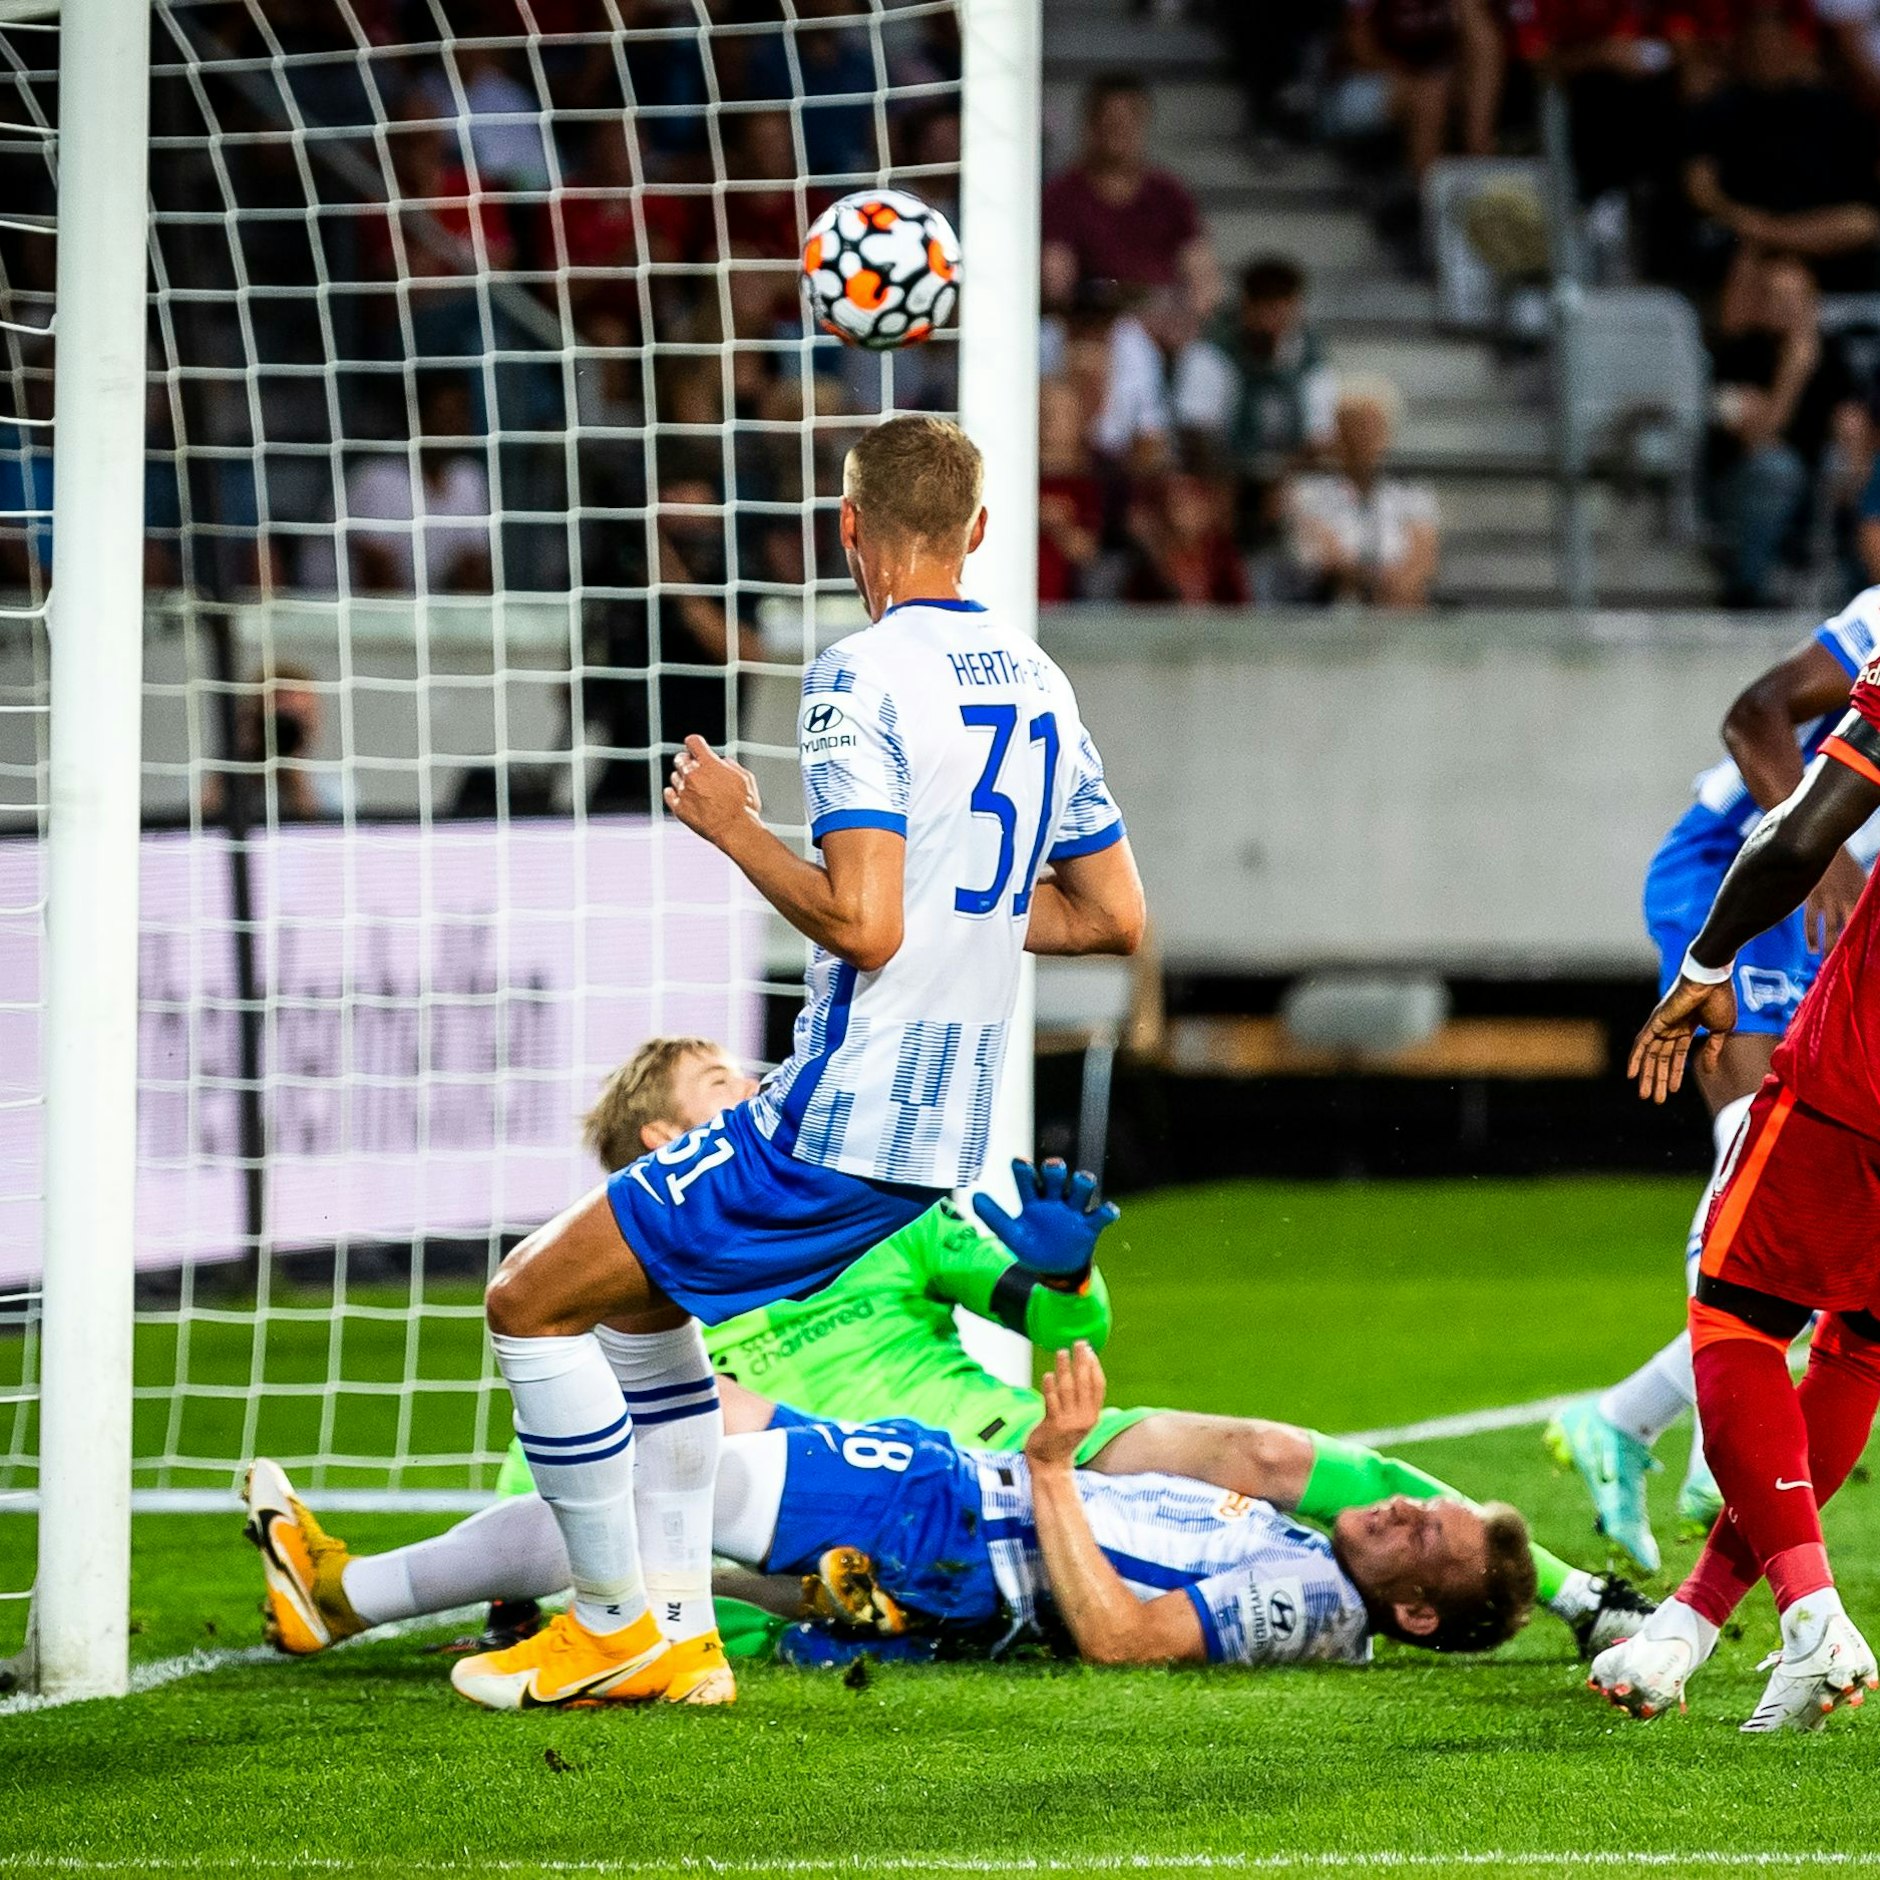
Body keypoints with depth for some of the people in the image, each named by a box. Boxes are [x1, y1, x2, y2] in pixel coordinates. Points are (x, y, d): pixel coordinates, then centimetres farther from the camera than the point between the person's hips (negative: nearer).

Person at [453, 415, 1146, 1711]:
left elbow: (862, 923, -24)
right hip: (942, 1130, 9)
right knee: (639, 1297, 26)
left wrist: (734, 827, -10)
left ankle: (613, 1626, 7)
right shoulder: (1038, 686, 9)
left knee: (534, 1302, 2)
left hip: (834, 1125, -9)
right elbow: (1115, 917, 14)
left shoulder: (861, 680, -16)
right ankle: (680, 1636, 22)